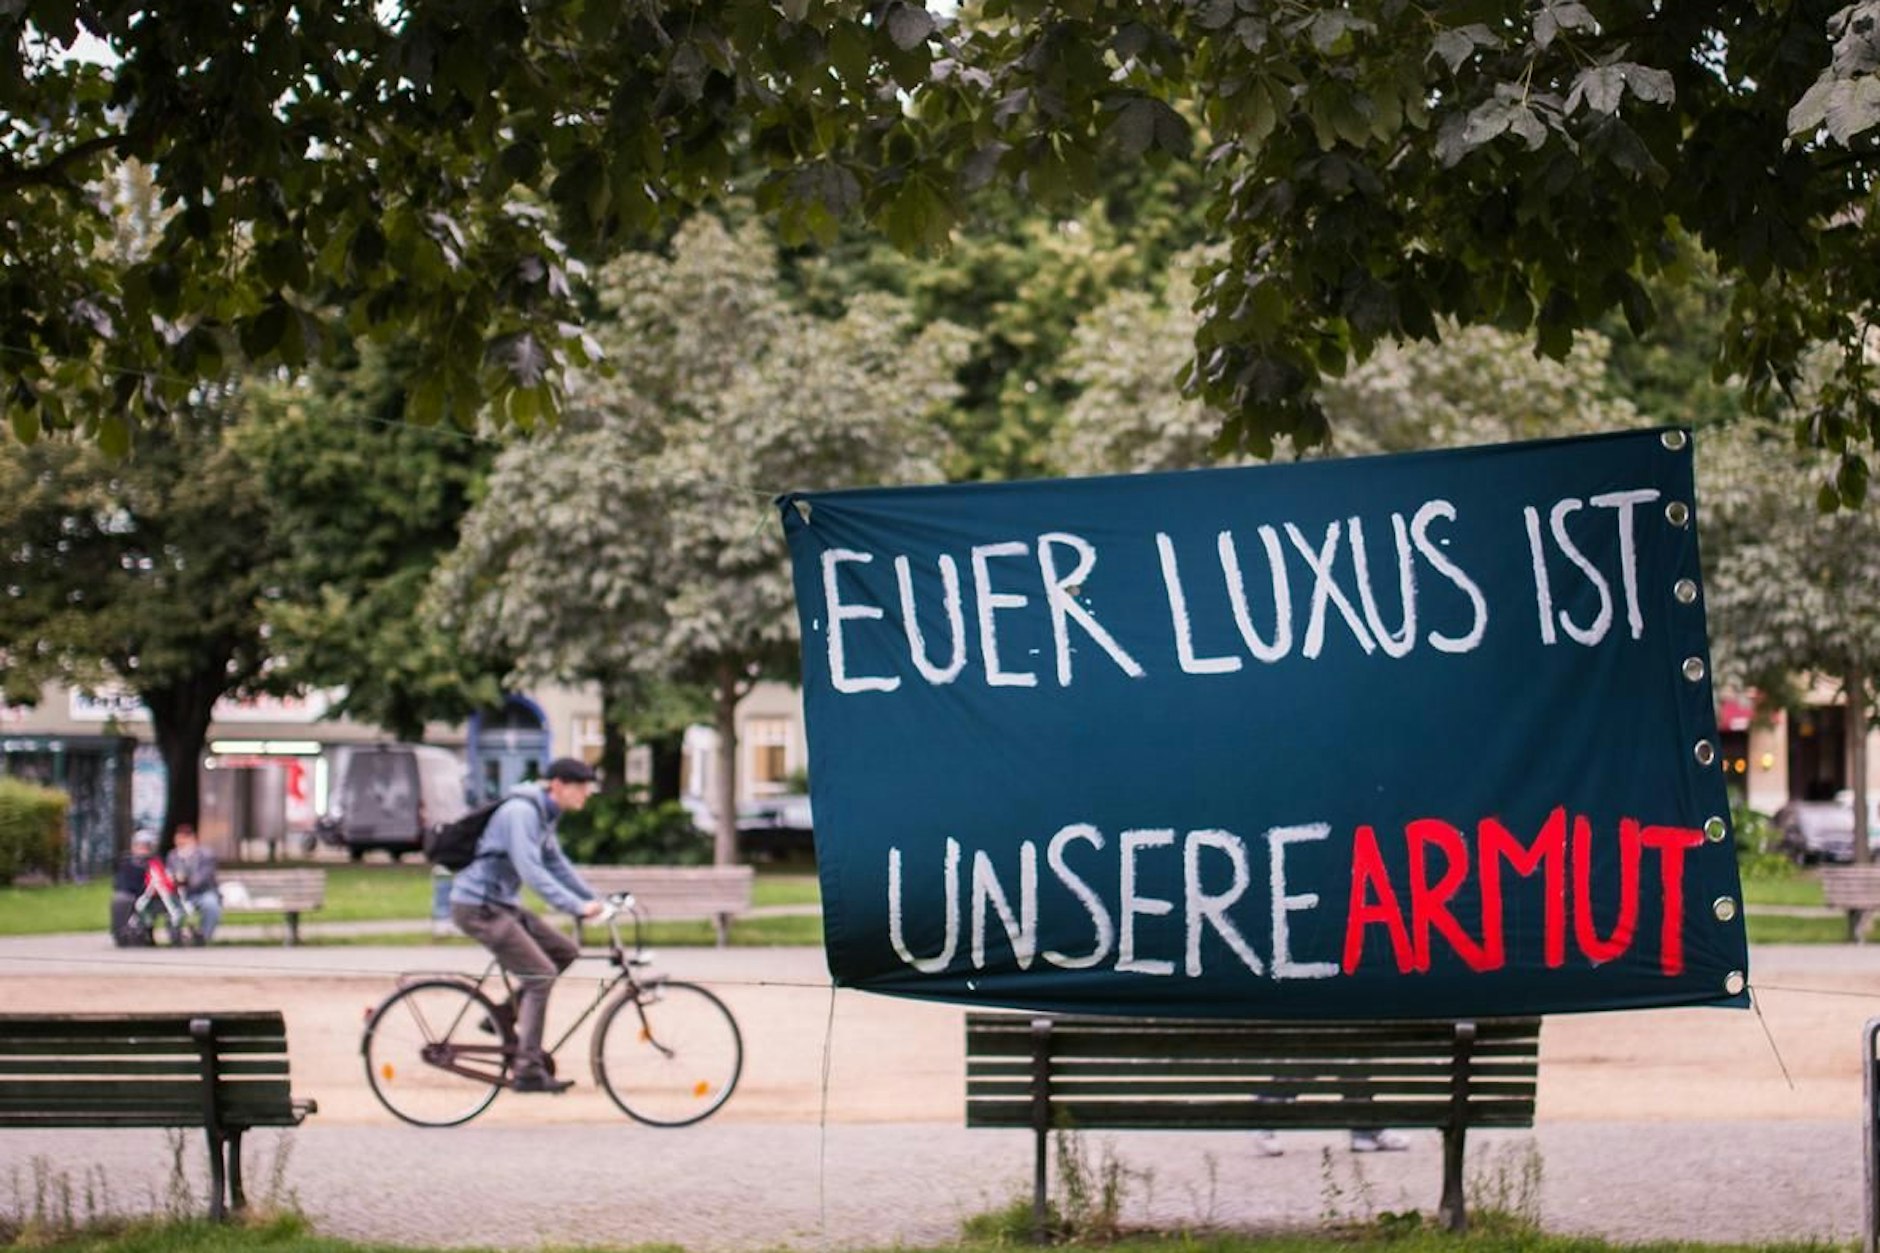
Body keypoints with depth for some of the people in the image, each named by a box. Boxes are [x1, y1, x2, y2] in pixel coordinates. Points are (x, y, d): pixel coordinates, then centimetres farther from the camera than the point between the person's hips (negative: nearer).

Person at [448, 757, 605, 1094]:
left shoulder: (544, 814, 11)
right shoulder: (521, 812, -20)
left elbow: (557, 863, 19)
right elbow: (530, 870, -29)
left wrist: (594, 901, 12)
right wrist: (576, 906, -33)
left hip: (501, 904, 10)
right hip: (478, 907, -10)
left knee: (565, 952, 7)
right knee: (541, 974, -15)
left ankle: (501, 1016, 13)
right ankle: (529, 1071, -13)